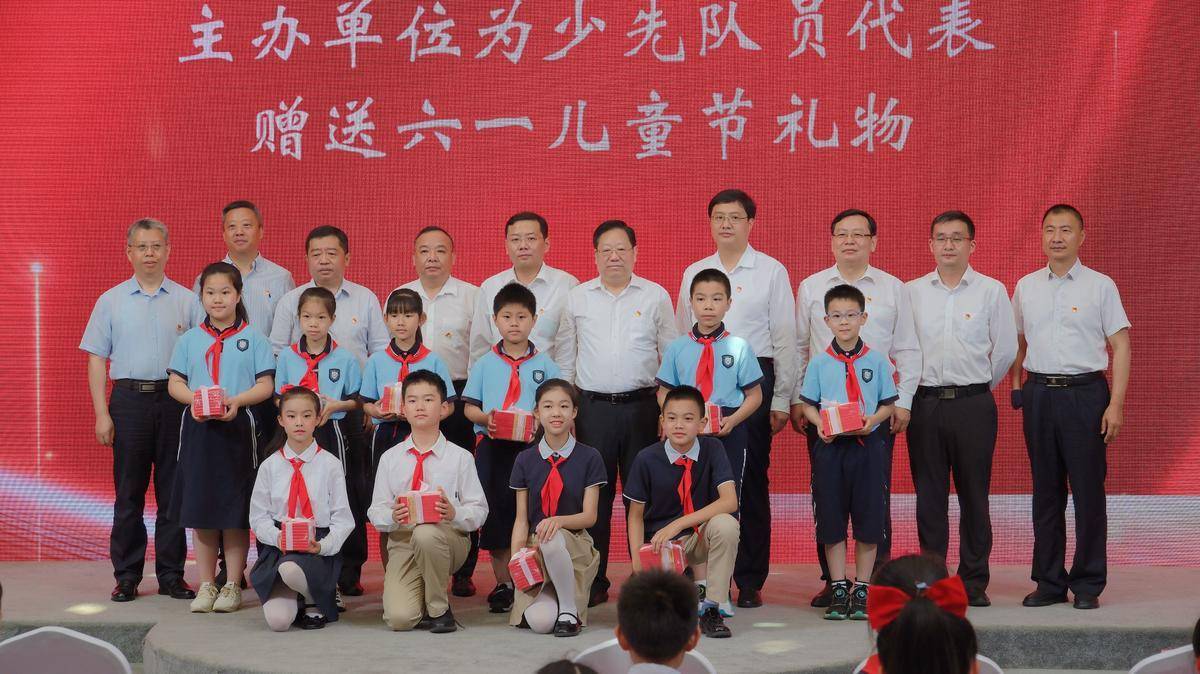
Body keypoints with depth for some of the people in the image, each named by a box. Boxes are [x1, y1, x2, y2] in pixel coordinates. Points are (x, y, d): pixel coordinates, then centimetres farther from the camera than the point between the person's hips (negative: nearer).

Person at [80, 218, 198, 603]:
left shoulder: (187, 301, 7)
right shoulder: (111, 301, 8)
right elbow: (97, 360, 6)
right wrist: (101, 413, -2)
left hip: (176, 401, 0)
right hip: (129, 400, 0)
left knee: (173, 490, 3)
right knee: (129, 491, 3)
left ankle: (171, 574, 10)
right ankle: (127, 575, 10)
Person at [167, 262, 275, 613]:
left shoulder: (252, 338, 4)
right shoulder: (190, 339, 11)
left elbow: (265, 385, -1)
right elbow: (175, 383, 7)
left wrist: (237, 401, -18)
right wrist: (195, 399, -13)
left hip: (238, 428, -2)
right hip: (198, 427, 2)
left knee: (236, 511, 1)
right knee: (199, 508, 4)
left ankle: (233, 585, 9)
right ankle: (206, 585, 13)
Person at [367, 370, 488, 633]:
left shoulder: (460, 457, 0)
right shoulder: (390, 458, 6)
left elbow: (479, 510, -2)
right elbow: (376, 511, 4)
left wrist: (454, 514, -23)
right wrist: (392, 517, -19)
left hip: (447, 539, -1)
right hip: (402, 542, 1)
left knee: (426, 534, -40)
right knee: (399, 618, -22)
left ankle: (438, 608, -15)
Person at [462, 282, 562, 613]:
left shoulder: (545, 365, 5)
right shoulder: (485, 364, 7)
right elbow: (470, 407, 7)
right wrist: (485, 418, -13)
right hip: (492, 446, 1)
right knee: (495, 512, 4)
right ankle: (503, 583, 16)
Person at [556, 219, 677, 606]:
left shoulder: (656, 297, 5)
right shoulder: (577, 299, 9)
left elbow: (671, 355, 7)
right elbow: (566, 359, 14)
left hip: (641, 405, -1)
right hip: (592, 407, 1)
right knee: (594, 494, 1)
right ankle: (593, 581, 8)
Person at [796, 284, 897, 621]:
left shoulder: (877, 360, 3)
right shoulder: (819, 363, 4)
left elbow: (888, 404, 5)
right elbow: (808, 406, 7)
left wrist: (871, 421, -14)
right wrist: (820, 425, -12)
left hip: (868, 445, 0)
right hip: (830, 446, 1)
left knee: (868, 518, 2)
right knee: (831, 519, 4)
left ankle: (862, 588, 13)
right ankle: (839, 589, 14)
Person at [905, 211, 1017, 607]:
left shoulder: (991, 291, 3)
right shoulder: (911, 292, 7)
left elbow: (1006, 350, 6)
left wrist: (977, 388, 11)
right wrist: (916, 387, 10)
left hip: (974, 403, -1)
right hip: (925, 403, 2)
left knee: (974, 495, 2)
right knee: (929, 496, 4)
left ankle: (975, 582, 9)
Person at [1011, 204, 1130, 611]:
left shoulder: (1100, 286, 1)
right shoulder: (1026, 287, 11)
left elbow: (1121, 347, -1)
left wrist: (1116, 404, -9)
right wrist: (1017, 388, 9)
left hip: (1085, 394, -3)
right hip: (1039, 394, 3)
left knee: (1088, 490, -1)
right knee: (1046, 491, 7)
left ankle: (1088, 584, 8)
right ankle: (1049, 582, 15)